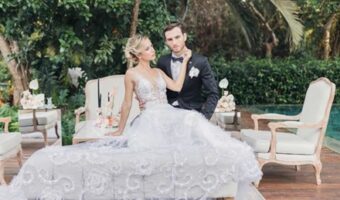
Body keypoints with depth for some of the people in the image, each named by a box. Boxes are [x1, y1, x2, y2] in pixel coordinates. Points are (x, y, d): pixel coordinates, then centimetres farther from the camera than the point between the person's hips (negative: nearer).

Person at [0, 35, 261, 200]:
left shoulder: (159, 72, 20)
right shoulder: (132, 74, 3)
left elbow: (177, 87, 6)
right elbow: (127, 104, 7)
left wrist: (185, 61, 8)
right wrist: (120, 130, 10)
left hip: (170, 119, 5)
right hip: (149, 123, -5)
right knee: (149, 159, -24)